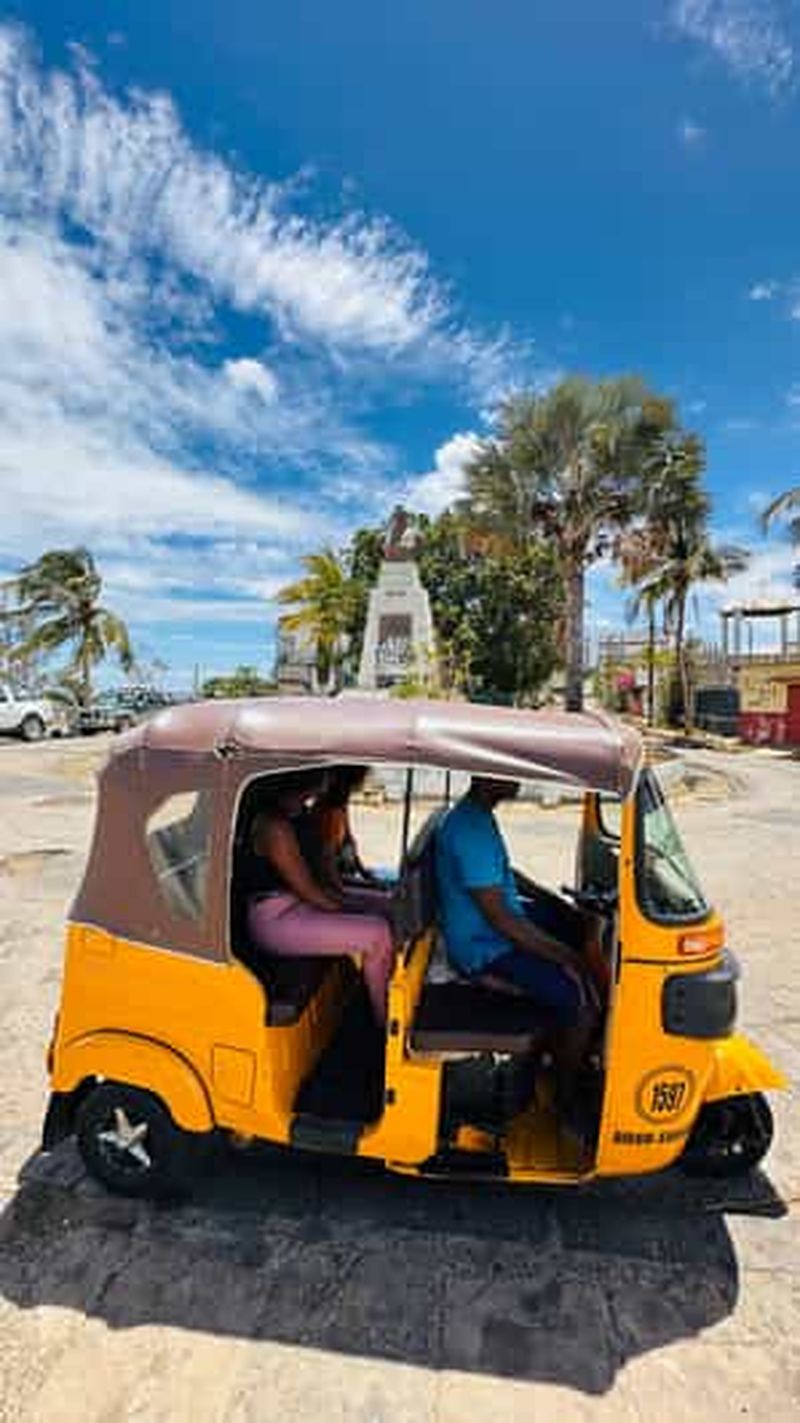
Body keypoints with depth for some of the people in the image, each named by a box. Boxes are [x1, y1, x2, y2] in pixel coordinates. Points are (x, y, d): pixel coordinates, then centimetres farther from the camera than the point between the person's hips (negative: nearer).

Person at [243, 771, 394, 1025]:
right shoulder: (275, 826, -23)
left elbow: (316, 876, 15)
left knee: (380, 923, 2)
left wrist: (345, 902, 5)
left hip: (295, 906, 10)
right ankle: (385, 1022, 3)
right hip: (276, 919, -10)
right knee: (377, 937, -15)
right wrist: (346, 911, -7)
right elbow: (307, 890, -20)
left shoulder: (293, 817, 9)